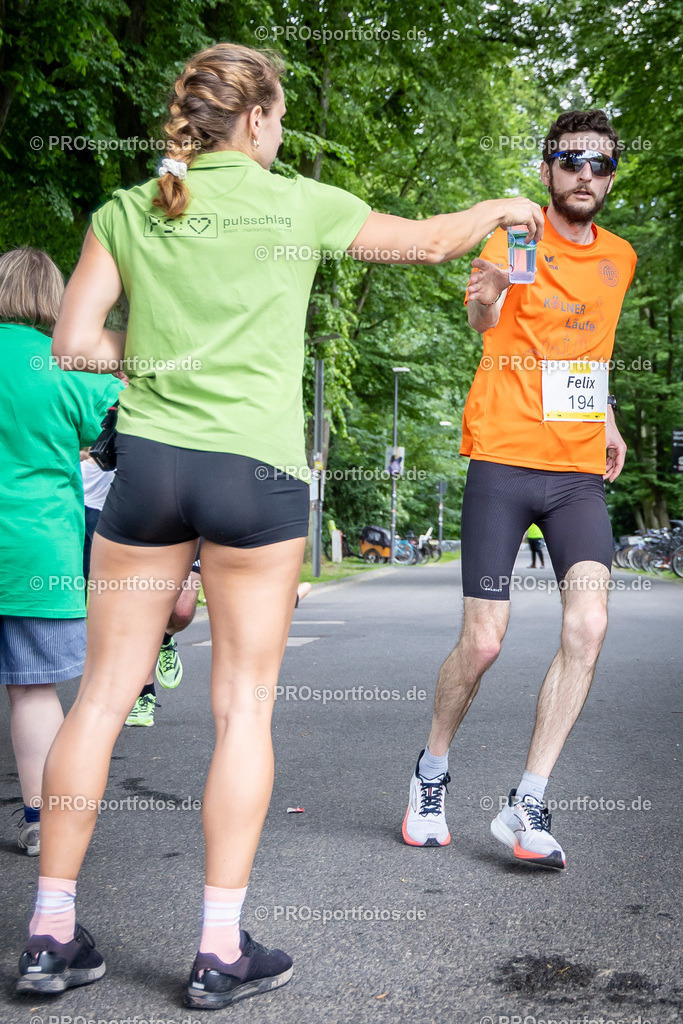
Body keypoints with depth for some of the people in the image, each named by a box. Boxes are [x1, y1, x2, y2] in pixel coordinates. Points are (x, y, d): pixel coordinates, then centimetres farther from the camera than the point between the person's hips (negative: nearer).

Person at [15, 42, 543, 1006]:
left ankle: (51, 934, 16)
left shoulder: (127, 213, 6)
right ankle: (222, 950, 10)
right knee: (244, 706, 5)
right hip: (256, 470, -3)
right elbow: (431, 241, 14)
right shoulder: (301, 205, 1)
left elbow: (75, 341, 0)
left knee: (104, 693, 9)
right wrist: (503, 208, 33)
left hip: (148, 459, 3)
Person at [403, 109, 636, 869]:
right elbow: (485, 320, -25)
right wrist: (483, 300, -47)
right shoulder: (516, 239, -4)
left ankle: (526, 805, -5)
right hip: (505, 460, -4)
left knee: (587, 623, -15)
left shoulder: (619, 258, 14)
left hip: (580, 471, 4)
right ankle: (432, 771, 23)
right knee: (482, 642, -4)